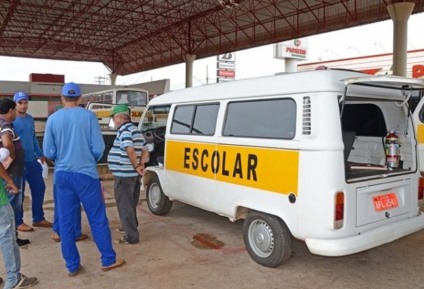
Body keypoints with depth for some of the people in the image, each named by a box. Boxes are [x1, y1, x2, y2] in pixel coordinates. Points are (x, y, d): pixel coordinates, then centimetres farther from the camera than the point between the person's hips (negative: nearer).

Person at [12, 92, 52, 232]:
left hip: (32, 160, 7)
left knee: (39, 188, 11)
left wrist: (40, 154, 18)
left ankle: (38, 218, 25)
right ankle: (18, 222, 17)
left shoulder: (30, 119, 10)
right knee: (19, 193, 3)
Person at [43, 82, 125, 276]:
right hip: (86, 174, -2)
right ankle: (108, 260, 17)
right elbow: (99, 148, -7)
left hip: (62, 175, 3)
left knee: (65, 222, 11)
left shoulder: (53, 119, 0)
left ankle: (72, 266, 19)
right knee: (98, 219, 8)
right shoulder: (88, 116, -6)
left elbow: (48, 152, 2)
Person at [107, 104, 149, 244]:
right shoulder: (136, 130, 15)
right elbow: (145, 150, 14)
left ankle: (131, 236, 1)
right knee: (130, 204, 23)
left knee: (124, 205, -2)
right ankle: (129, 227, 39)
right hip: (133, 175, 10)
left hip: (124, 175, -10)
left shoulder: (124, 130, -15)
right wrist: (141, 164, 1)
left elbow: (130, 150, -28)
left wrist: (136, 166, -17)